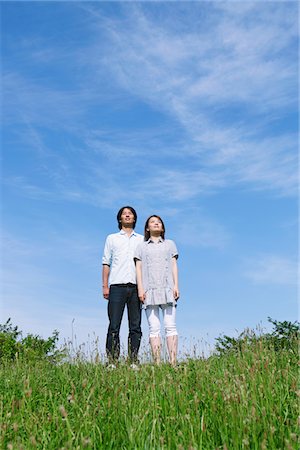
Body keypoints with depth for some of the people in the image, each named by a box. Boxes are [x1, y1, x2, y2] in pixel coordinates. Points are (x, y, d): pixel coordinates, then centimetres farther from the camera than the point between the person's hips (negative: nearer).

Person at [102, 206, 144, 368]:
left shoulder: (141, 240, 20)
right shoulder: (112, 238, 18)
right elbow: (106, 263, 12)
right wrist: (105, 286, 1)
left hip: (136, 286, 1)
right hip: (117, 286, -1)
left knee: (135, 327, 0)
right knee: (114, 326, -4)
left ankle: (134, 362, 5)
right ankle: (112, 362, -1)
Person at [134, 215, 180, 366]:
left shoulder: (169, 244, 22)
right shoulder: (142, 246, 20)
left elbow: (174, 265, 13)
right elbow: (138, 268, 10)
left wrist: (176, 286, 0)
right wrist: (140, 289, -3)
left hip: (167, 288, 0)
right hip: (149, 289, 0)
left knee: (170, 326, -8)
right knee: (154, 328, -6)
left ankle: (173, 363, -10)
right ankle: (157, 364, -7)